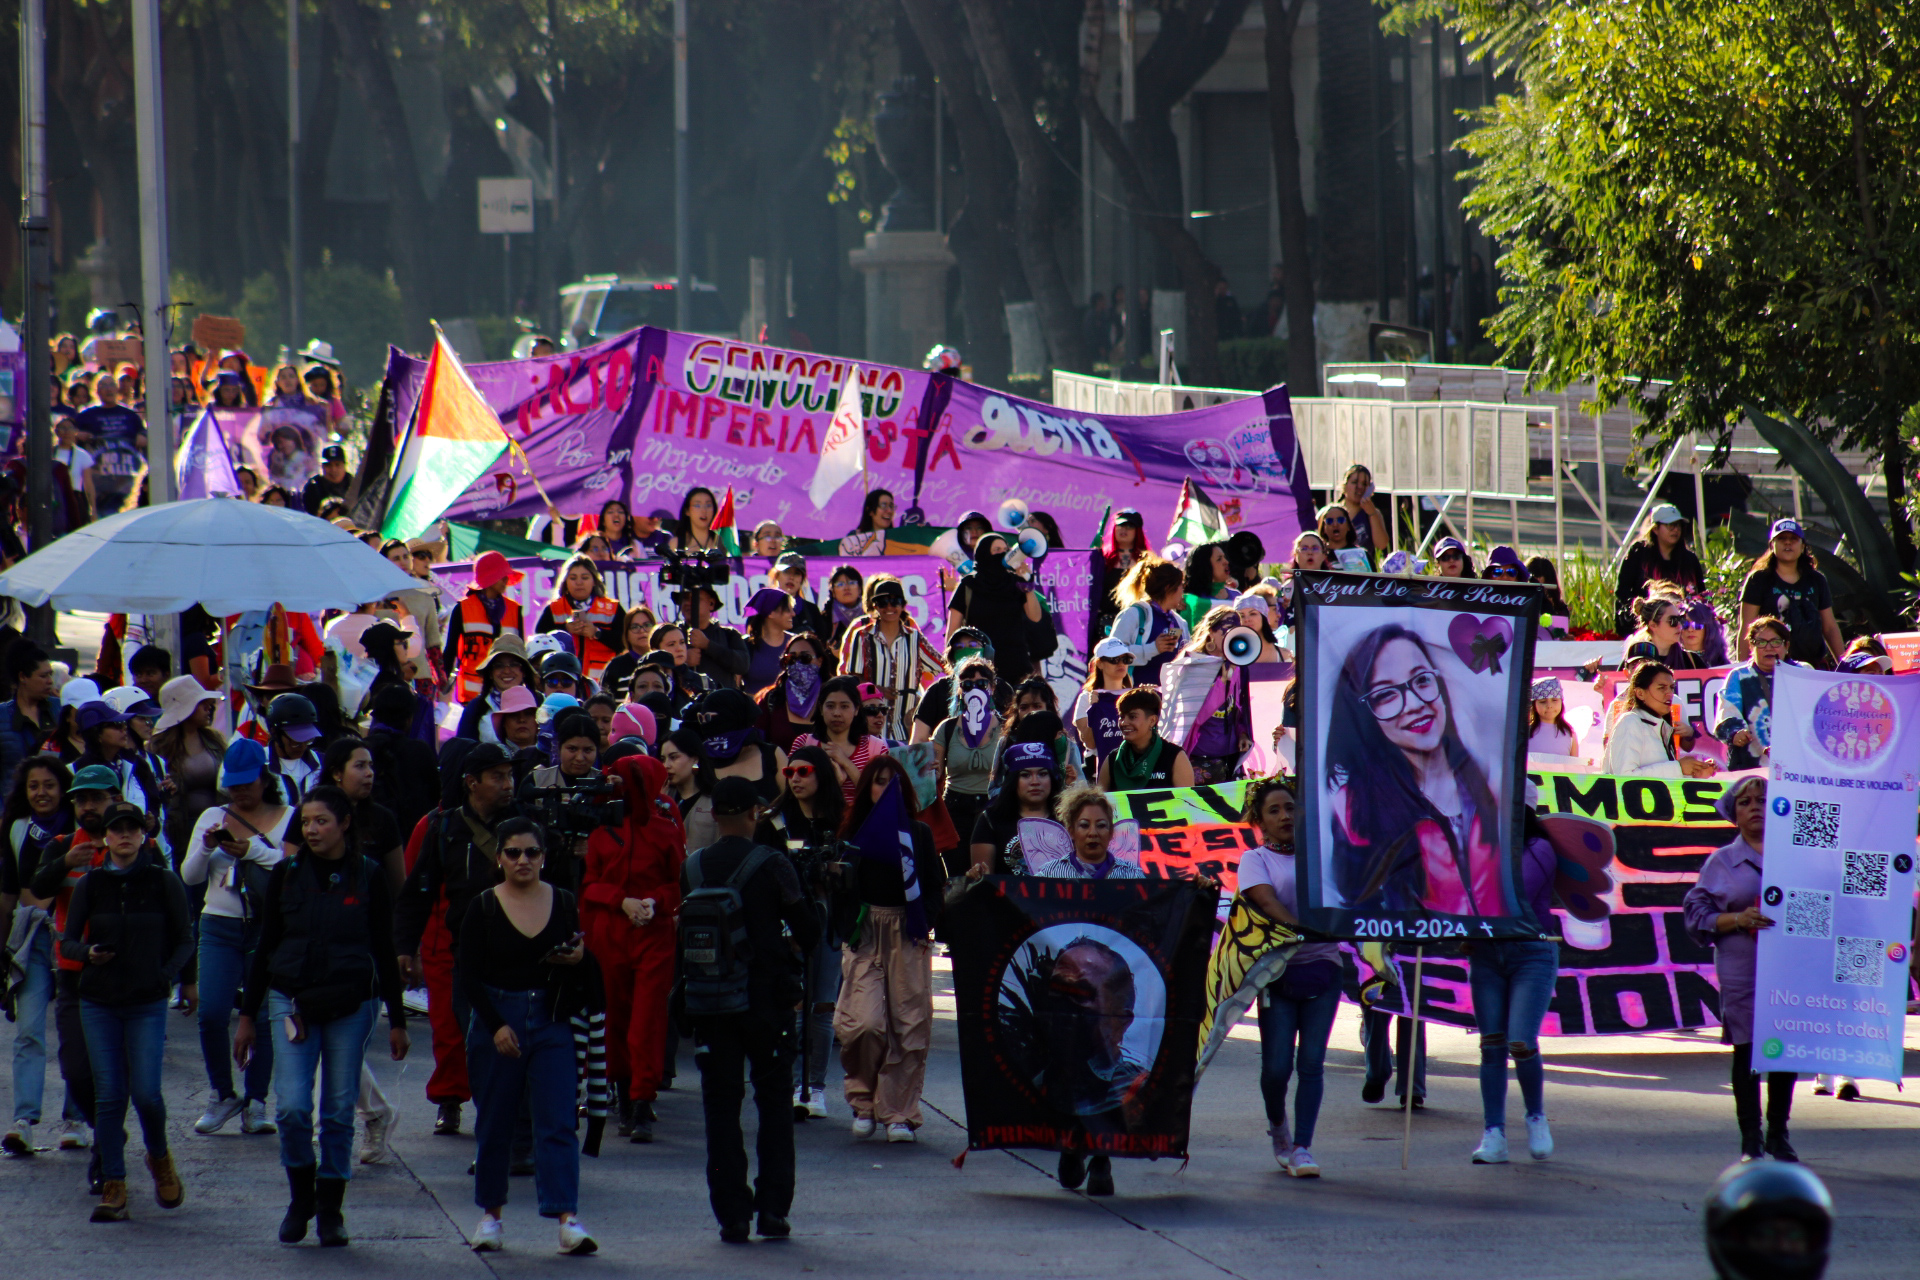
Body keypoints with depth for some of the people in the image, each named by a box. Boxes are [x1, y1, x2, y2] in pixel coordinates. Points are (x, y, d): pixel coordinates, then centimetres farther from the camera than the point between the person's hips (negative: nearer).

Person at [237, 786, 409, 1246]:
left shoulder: (368, 877, 2)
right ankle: (301, 1197, 10)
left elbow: (384, 951, 7)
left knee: (339, 1112, 2)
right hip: (292, 1001, 0)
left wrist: (397, 1020, 6)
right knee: (292, 1107, -11)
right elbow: (265, 947, 9)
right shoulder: (286, 875, 4)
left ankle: (330, 1209, 13)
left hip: (351, 1005, 0)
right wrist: (247, 1015, 8)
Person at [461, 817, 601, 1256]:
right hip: (496, 1019, -1)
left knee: (558, 1122, -8)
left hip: (551, 1022, 1)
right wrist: (496, 1026, -15)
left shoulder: (565, 905, 6)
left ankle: (568, 1218, -16)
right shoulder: (483, 909, 0)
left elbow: (586, 977, 11)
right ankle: (491, 1214, 19)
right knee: (494, 1123, 6)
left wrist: (578, 960, -12)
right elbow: (469, 978, -4)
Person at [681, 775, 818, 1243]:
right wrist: (789, 947, 15)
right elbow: (808, 931, -6)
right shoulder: (770, 865, -9)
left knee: (721, 1104, 6)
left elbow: (685, 936, 9)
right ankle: (773, 1209, 4)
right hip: (765, 999, -2)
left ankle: (732, 1214, 2)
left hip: (708, 1003, 2)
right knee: (774, 1100, 9)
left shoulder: (694, 867, 2)